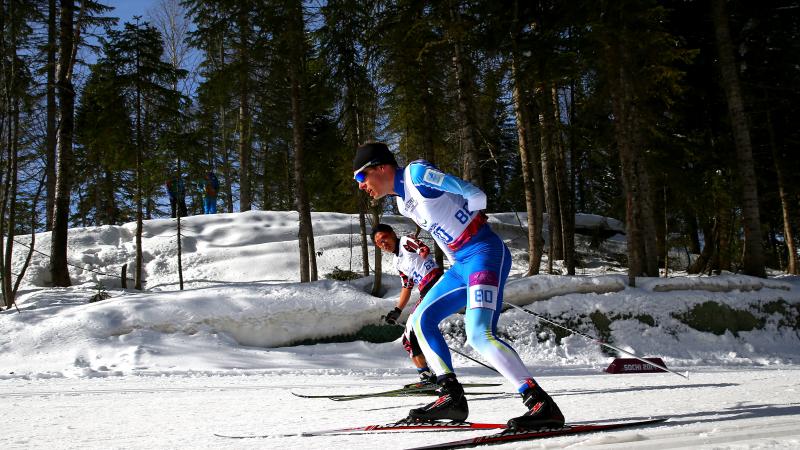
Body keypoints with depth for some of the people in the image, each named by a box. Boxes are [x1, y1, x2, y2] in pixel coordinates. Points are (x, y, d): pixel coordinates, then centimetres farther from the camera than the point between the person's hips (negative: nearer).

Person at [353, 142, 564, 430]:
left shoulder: (417, 173, -10)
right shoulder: (403, 202, 18)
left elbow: (476, 196, -12)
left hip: (484, 252, -10)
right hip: (461, 264, 10)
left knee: (479, 334, -24)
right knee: (421, 320, 12)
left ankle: (542, 405, -21)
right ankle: (452, 397, 10)